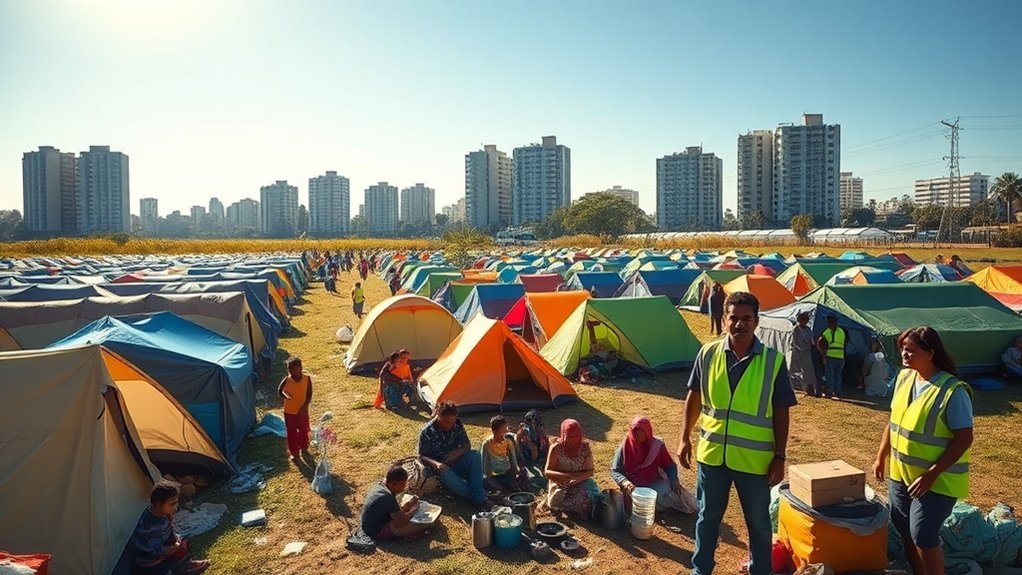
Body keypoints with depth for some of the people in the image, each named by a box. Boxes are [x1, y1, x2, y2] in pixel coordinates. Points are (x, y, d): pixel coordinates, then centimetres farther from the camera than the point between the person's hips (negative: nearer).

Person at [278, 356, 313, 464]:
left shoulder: (307, 378, -18)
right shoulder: (287, 380, -20)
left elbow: (309, 394, -11)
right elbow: (279, 391, -4)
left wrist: (305, 406, -20)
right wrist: (285, 396, -23)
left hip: (302, 411, 1)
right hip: (289, 411, -1)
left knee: (304, 431, 19)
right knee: (292, 433, 13)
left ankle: (304, 449, 44)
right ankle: (293, 453, 32)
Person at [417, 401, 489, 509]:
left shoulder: (457, 424, -6)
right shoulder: (426, 432, -16)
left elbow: (466, 445, 0)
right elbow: (422, 456, -11)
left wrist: (456, 453, -23)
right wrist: (436, 464, -31)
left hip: (456, 463, 4)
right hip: (440, 467, -3)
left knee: (474, 455, -26)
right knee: (446, 474, -39)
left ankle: (479, 499, -32)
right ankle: (477, 500, -33)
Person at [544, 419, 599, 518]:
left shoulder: (585, 447, -8)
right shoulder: (556, 448, -14)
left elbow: (590, 471, -3)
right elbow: (547, 472, -11)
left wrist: (577, 477, -24)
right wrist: (561, 475, -32)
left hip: (580, 483, 1)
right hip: (560, 485, -1)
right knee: (555, 501, -27)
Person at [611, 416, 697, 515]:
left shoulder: (657, 445, -6)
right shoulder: (625, 448, -9)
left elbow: (670, 465, 6)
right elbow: (614, 471, -8)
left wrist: (674, 480, -13)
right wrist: (625, 482, -28)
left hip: (655, 483, 0)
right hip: (634, 486, 0)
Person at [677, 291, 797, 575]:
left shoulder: (773, 361, -11)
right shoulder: (708, 354, -6)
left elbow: (781, 413, -5)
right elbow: (694, 398, 5)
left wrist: (779, 456, -5)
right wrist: (685, 439, 5)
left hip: (755, 458, -1)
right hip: (711, 453, 2)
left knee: (759, 522, 16)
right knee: (708, 516, 18)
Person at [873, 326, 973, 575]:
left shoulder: (953, 390, -20)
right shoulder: (904, 378, 0)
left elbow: (964, 440, -19)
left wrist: (931, 475, -22)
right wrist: (881, 457, 12)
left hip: (938, 481, -7)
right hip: (900, 474, 7)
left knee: (924, 536, -3)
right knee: (905, 531, 16)